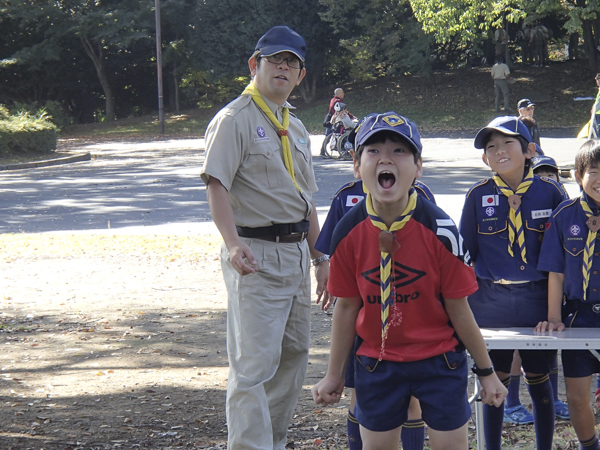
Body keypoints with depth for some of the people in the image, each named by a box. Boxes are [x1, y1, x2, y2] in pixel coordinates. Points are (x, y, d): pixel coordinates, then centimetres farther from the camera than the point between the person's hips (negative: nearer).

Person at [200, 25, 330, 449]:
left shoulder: (296, 128, 18)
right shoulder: (235, 119, -7)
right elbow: (217, 186, -19)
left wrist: (320, 257, 18)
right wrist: (234, 245, -33)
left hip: (296, 252, 9)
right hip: (255, 255, -8)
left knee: (294, 355, 13)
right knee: (255, 362, -12)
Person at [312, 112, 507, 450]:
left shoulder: (439, 229, -18)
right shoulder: (348, 232, -10)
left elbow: (458, 309, -9)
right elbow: (347, 307, 2)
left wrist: (487, 372, -3)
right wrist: (334, 375, 8)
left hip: (439, 360, -2)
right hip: (377, 363, 2)